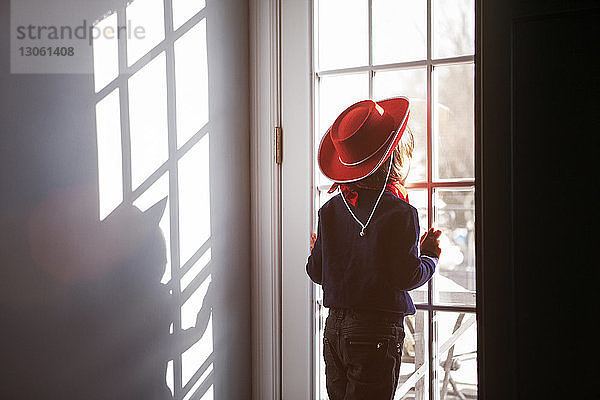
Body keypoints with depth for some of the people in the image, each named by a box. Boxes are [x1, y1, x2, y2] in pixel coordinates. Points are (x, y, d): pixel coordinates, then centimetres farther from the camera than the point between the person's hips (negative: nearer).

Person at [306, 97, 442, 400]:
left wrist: (315, 249, 29)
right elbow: (407, 276, -14)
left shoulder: (330, 210, 4)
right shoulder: (401, 213, -13)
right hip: (377, 331, -5)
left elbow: (316, 272, 7)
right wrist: (431, 255, 5)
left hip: (334, 329, 6)